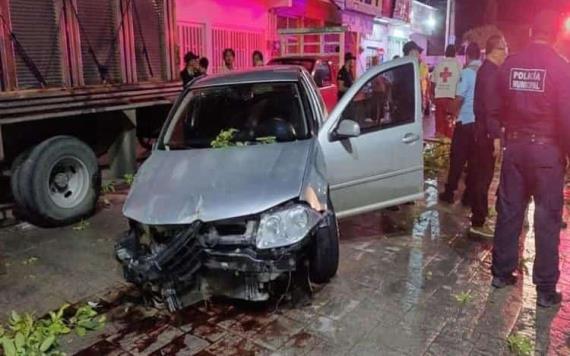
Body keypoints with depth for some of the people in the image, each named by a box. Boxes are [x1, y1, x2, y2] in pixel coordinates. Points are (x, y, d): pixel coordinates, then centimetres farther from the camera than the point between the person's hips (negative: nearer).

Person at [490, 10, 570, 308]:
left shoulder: (510, 63, 2)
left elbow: (495, 107, 7)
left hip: (514, 146, 4)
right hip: (546, 149, -4)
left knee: (508, 212, 13)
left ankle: (502, 272, 24)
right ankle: (545, 289, 11)